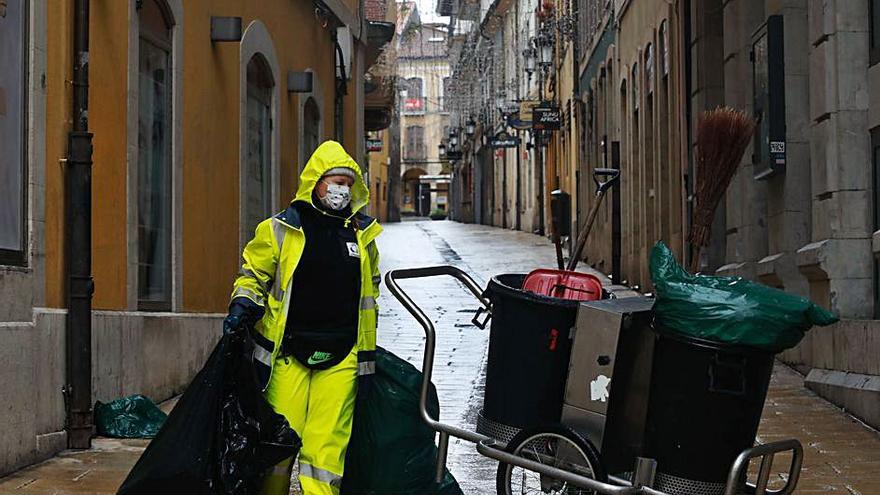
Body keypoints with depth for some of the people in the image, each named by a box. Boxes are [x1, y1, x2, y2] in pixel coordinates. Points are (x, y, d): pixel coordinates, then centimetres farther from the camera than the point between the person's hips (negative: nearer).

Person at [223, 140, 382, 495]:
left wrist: (369, 352, 23)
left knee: (327, 443, -3)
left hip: (341, 358, 2)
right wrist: (242, 306, -9)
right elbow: (252, 274, 11)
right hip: (287, 352, -2)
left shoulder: (361, 234, 12)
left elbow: (370, 292, 22)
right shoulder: (281, 230, 1)